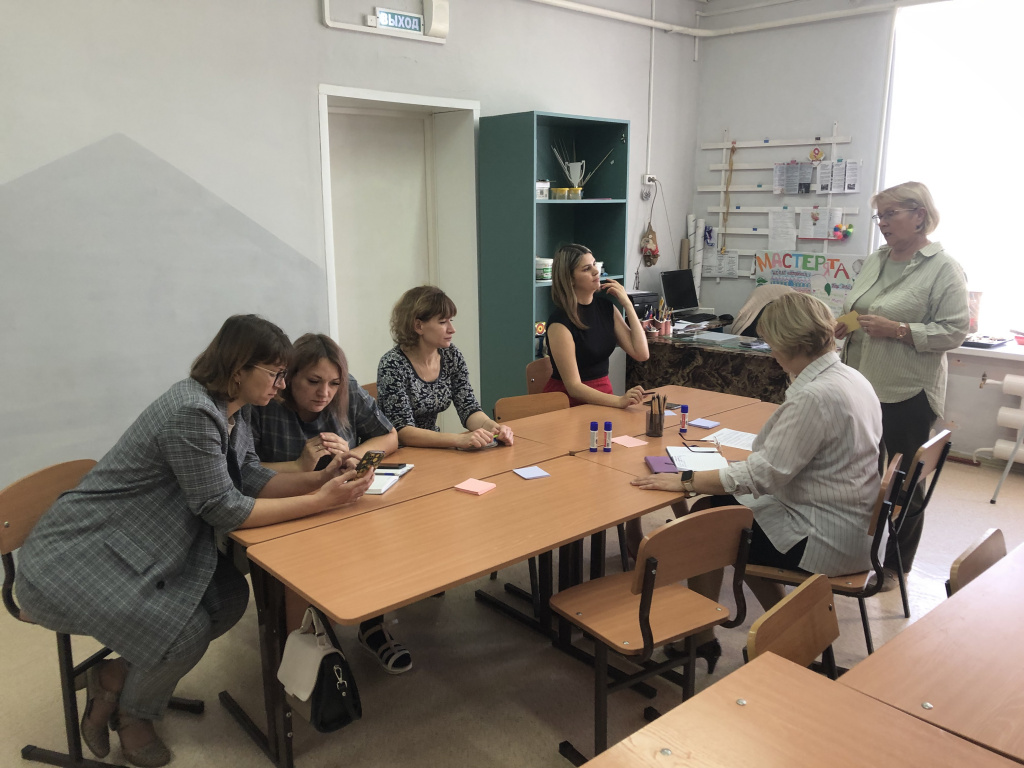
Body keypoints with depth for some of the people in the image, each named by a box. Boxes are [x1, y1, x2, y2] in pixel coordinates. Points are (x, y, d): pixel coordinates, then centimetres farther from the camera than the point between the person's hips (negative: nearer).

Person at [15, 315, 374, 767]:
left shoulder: (229, 413, 4)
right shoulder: (191, 413, -27)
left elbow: (251, 478, 2)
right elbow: (223, 508, -26)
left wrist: (321, 478, -14)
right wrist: (320, 502, -25)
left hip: (138, 548, 10)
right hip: (74, 560, -10)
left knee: (230, 597, -2)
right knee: (187, 629, -20)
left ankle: (115, 676, 15)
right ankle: (132, 713, 13)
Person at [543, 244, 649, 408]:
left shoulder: (605, 306, 4)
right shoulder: (560, 322, -16)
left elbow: (641, 354, 0)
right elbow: (574, 386, -18)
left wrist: (627, 304, -4)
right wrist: (619, 401, -31)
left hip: (601, 397, 6)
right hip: (569, 402, -6)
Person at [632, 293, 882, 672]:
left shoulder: (815, 396, -25)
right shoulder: (851, 378, 5)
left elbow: (764, 474, -27)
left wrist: (686, 481, -21)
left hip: (826, 540, -9)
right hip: (851, 523, 9)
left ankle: (702, 641, 16)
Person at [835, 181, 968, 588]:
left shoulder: (943, 269, -9)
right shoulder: (874, 261, 11)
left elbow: (954, 331, -14)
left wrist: (897, 330, -23)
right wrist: (844, 327, 0)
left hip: (907, 393, -6)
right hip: (863, 385, 6)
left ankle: (896, 566, 24)